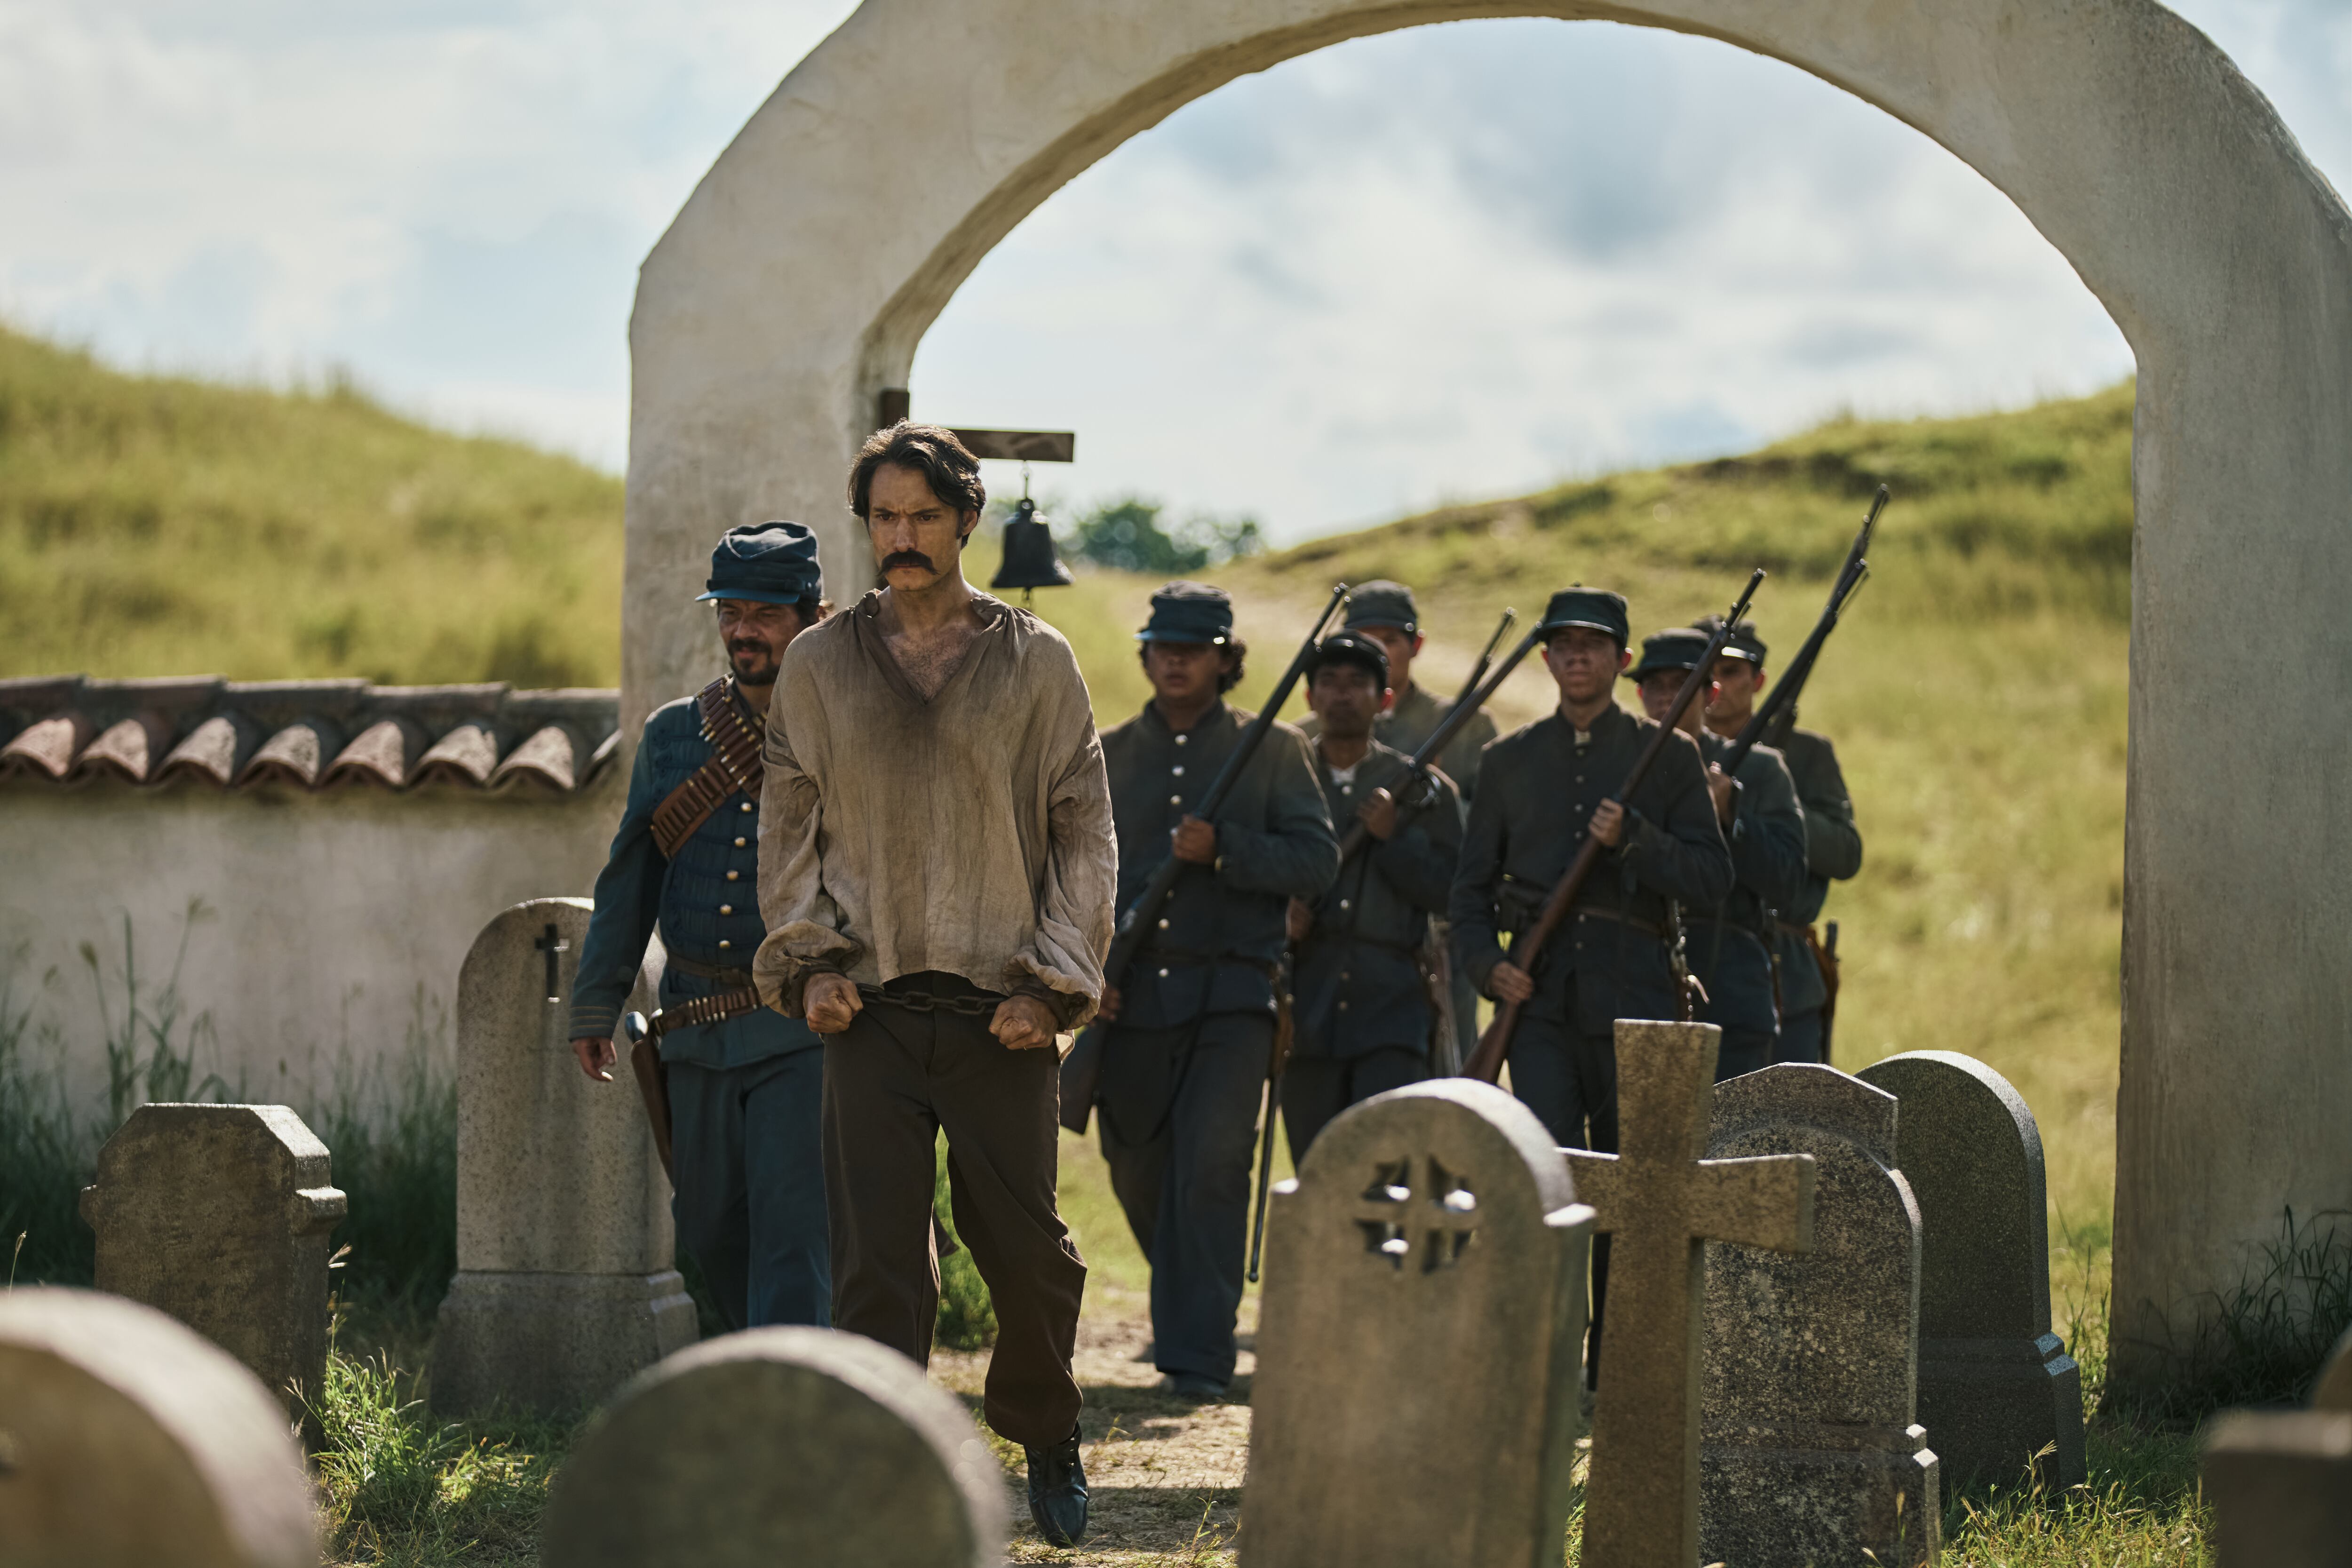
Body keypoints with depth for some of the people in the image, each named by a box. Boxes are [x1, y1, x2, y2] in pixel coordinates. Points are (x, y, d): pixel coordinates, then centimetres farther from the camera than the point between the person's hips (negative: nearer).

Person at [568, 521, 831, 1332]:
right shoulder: (672, 735, 10)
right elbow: (629, 879, 14)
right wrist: (595, 1006, 11)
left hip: (804, 1034, -5)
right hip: (697, 1035, 5)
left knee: (792, 1234, -13)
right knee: (712, 1230, 12)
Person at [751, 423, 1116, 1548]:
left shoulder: (1034, 661, 4)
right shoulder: (821, 665, 8)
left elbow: (1084, 832, 5)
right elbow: (788, 827, 13)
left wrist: (1053, 983, -4)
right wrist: (809, 961, -1)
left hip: (1000, 1010, -1)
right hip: (869, 1008, 1)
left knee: (1026, 1250, 6)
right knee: (876, 1266, -4)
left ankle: (1046, 1439, 30)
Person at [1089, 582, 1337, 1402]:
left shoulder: (1274, 750, 5)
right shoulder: (1109, 756, 11)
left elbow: (1317, 859, -2)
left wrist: (1223, 849, -16)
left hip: (1231, 994, -3)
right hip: (1129, 995, 3)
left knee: (1213, 1165, -15)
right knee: (1138, 1173, 11)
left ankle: (1198, 1355, -14)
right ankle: (1181, 1311, 37)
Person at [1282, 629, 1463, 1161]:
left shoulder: (1423, 788, 8)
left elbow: (1445, 892, 2)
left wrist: (1393, 836, -11)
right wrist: (1278, 921, -8)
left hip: (1392, 1003, -2)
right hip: (1307, 1011, 2)